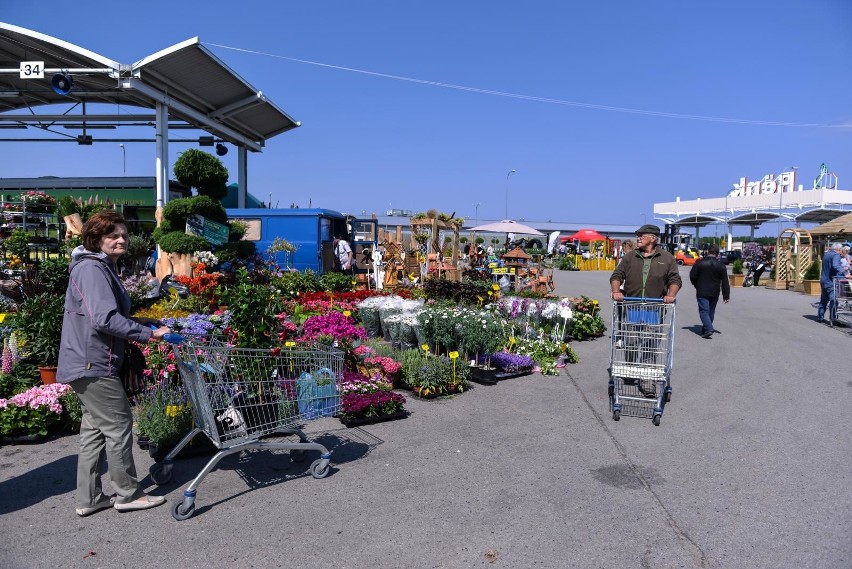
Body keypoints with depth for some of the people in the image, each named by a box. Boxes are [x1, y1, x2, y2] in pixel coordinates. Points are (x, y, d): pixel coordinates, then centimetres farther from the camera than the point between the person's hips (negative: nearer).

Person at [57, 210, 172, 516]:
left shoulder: (103, 268, 16)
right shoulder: (92, 269, -16)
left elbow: (114, 315, 22)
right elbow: (105, 319, -26)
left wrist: (152, 324, 15)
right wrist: (150, 333, -24)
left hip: (88, 364, 11)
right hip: (93, 365, -11)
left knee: (95, 428, 15)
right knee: (118, 425, -1)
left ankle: (89, 498, 24)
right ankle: (128, 494, 12)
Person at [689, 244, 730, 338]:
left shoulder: (699, 262, -7)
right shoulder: (720, 265, -1)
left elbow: (692, 276, -3)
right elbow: (725, 282, 0)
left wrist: (696, 285, 16)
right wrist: (726, 295, 4)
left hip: (702, 292, -3)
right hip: (714, 293, 3)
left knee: (704, 310, -4)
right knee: (711, 311, 16)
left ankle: (708, 328, -22)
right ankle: (706, 329, 24)